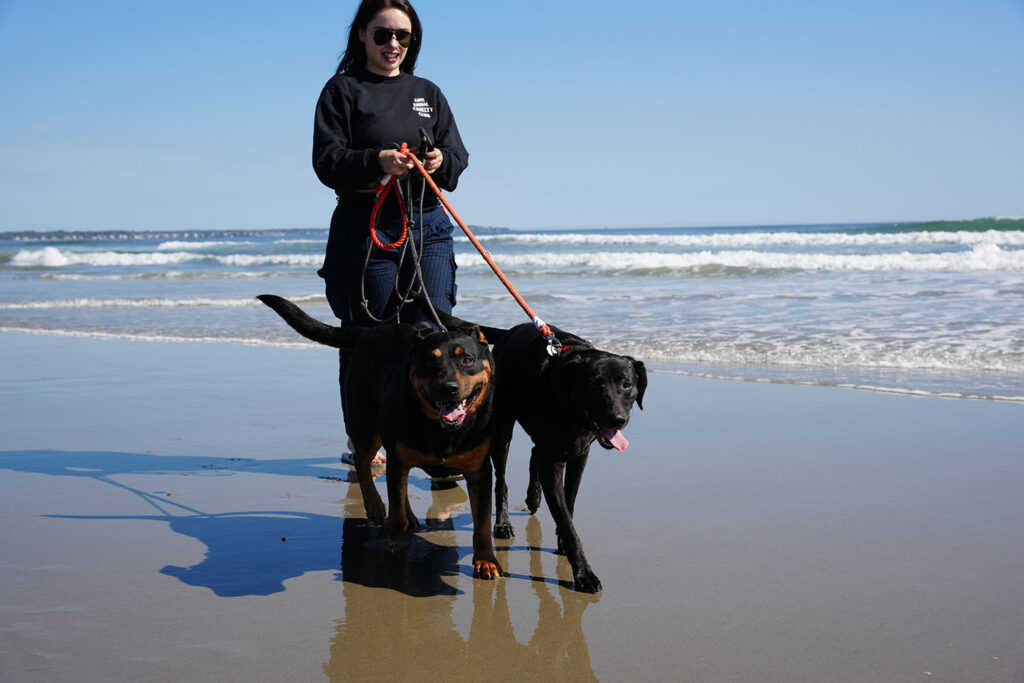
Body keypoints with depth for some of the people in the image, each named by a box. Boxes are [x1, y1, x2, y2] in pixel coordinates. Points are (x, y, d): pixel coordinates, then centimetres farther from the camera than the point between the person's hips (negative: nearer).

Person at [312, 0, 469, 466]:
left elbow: (458, 155, 12)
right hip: (366, 228, -3)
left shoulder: (428, 93, 18)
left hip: (428, 227, 3)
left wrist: (441, 162, -12)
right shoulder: (343, 90, 4)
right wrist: (377, 162, -23)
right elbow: (326, 160, -6)